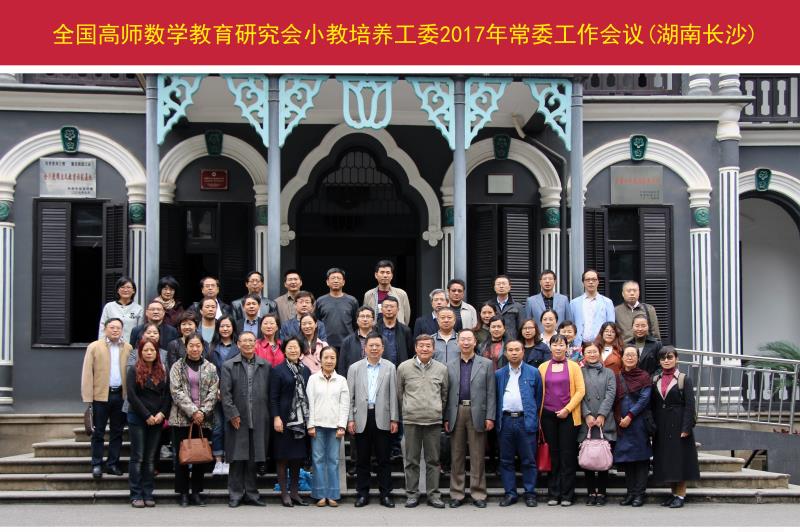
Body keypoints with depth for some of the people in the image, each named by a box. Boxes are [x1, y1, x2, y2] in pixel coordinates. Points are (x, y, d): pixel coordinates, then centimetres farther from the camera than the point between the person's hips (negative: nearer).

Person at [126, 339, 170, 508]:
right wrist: (147, 415, -12)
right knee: (137, 457, -2)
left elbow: (168, 394, 8)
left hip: (157, 420, 4)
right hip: (138, 419, -3)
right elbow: (132, 396, -9)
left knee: (151, 458, 5)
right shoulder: (134, 370, -1)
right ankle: (136, 495, 1)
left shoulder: (162, 371, 11)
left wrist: (162, 413, -8)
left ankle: (148, 494, 8)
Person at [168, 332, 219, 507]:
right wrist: (193, 411, -14)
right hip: (181, 418, -2)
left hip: (203, 419, 2)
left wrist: (203, 412, -10)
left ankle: (196, 492, 13)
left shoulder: (210, 368, 9)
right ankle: (183, 493, 7)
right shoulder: (178, 367, 3)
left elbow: (213, 393, 3)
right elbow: (177, 391, -6)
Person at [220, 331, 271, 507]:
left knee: (253, 459, 6)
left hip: (259, 420, 2)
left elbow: (270, 392, 8)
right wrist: (233, 414, -9)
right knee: (237, 459, 0)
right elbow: (225, 393, -1)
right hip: (237, 420, -2)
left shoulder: (265, 366, 10)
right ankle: (235, 494, 8)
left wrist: (269, 416, 2)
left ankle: (251, 494, 14)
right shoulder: (228, 366, 5)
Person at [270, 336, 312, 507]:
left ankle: (295, 492, 15)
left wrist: (310, 419, 9)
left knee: (298, 458, 8)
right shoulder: (277, 370, -2)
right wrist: (276, 418, -14)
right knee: (283, 458, -1)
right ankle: (284, 493, 5)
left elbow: (309, 395, 14)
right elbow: (273, 397, -5)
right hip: (285, 420, -5)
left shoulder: (305, 370, 12)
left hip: (302, 421, 5)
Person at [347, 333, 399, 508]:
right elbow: (350, 396, 5)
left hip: (382, 419, 0)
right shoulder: (354, 368, 6)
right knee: (362, 459, 6)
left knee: (383, 459, 3)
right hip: (362, 418, 0)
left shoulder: (390, 368, 6)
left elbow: (393, 395, 4)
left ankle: (385, 494, 10)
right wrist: (350, 419, -2)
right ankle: (362, 494, 13)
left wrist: (394, 419, -1)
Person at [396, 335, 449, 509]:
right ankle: (412, 494, 11)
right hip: (411, 421, -1)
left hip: (434, 421, 1)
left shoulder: (442, 369, 6)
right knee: (411, 460, 3)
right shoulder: (404, 368, 2)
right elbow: (399, 393, 11)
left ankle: (433, 494, 11)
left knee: (433, 460, 5)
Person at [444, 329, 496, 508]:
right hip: (456, 413, 2)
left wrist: (490, 417, -6)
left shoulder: (486, 364, 6)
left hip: (477, 413, -2)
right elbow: (447, 393, 9)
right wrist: (446, 418, 2)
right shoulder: (450, 366, 11)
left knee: (477, 457, 1)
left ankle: (478, 494, 7)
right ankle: (456, 494, 11)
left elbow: (490, 392, 2)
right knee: (456, 456, 6)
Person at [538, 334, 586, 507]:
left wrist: (567, 409, -10)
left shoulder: (574, 366, 3)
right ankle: (553, 494, 9)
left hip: (568, 416, -2)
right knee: (552, 455, 4)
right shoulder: (543, 367, 8)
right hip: (548, 415, 2)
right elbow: (539, 392, 8)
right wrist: (539, 415, 0)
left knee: (568, 455, -1)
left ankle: (567, 495, 4)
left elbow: (580, 391, -2)